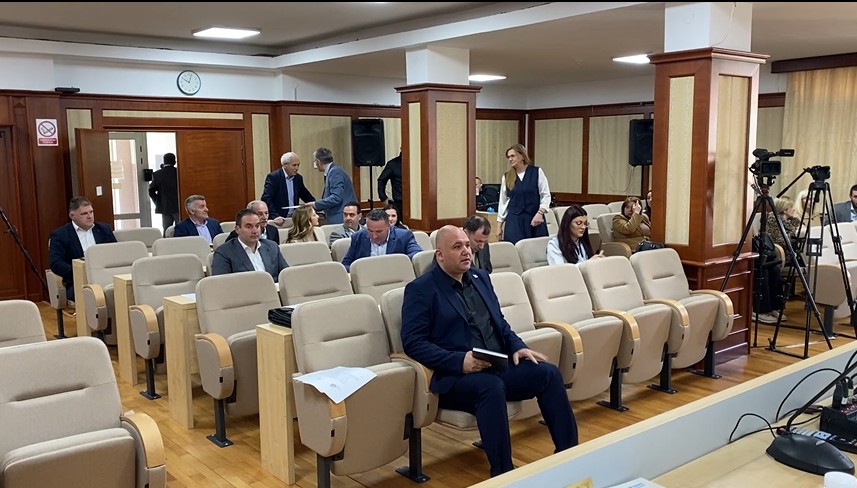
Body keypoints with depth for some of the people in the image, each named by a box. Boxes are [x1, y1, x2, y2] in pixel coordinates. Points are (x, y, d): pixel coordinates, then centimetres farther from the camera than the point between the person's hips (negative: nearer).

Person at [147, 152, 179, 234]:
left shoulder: (157, 174, -2)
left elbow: (151, 191, 0)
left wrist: (157, 202, 9)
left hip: (165, 208, 2)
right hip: (178, 207, -2)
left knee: (167, 231, 8)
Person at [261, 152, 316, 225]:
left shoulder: (298, 178, 10)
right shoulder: (273, 177, -8)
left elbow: (306, 196, 22)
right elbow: (266, 199, -17)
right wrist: (275, 216, -29)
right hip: (279, 220, -5)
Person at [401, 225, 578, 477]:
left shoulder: (480, 277, 17)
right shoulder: (420, 289, -4)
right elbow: (413, 343, -12)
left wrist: (517, 346, 2)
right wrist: (460, 361, -23)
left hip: (499, 365, 7)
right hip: (455, 376, -6)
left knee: (548, 372, -15)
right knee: (492, 387, -36)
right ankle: (503, 474, -26)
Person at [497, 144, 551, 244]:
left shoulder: (537, 172, 1)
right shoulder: (507, 177, 8)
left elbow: (546, 195, 1)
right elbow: (503, 201, 12)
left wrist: (540, 213, -14)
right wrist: (499, 225, 10)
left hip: (535, 220, -1)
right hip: (514, 220, 2)